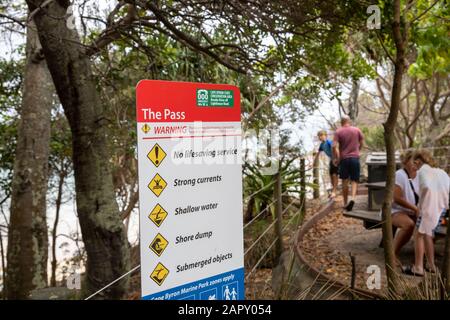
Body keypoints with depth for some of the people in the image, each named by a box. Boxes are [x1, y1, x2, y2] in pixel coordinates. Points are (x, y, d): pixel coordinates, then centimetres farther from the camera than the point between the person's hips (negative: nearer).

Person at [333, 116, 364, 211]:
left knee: (345, 181, 8)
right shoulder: (357, 130, 4)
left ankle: (345, 203, 15)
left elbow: (335, 146, -12)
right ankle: (353, 198, -17)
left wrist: (336, 158, -1)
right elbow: (362, 143, 9)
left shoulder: (338, 132, -2)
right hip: (355, 158, 1)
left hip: (344, 158, -1)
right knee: (354, 180, 6)